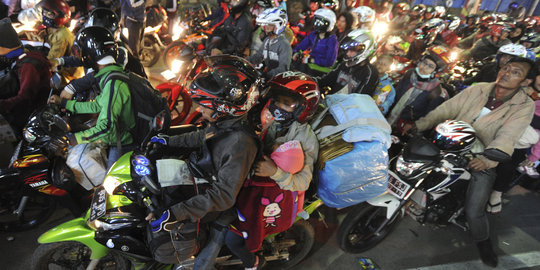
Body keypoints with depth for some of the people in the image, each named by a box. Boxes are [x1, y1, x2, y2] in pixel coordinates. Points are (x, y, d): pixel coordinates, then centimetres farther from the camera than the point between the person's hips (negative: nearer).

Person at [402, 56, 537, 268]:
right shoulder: (478, 89, 0)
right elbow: (447, 109, -6)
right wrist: (418, 125, -18)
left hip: (480, 162, -3)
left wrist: (487, 160, -40)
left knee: (474, 212, -6)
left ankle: (483, 242, 26)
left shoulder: (524, 106, -8)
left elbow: (506, 138, -22)